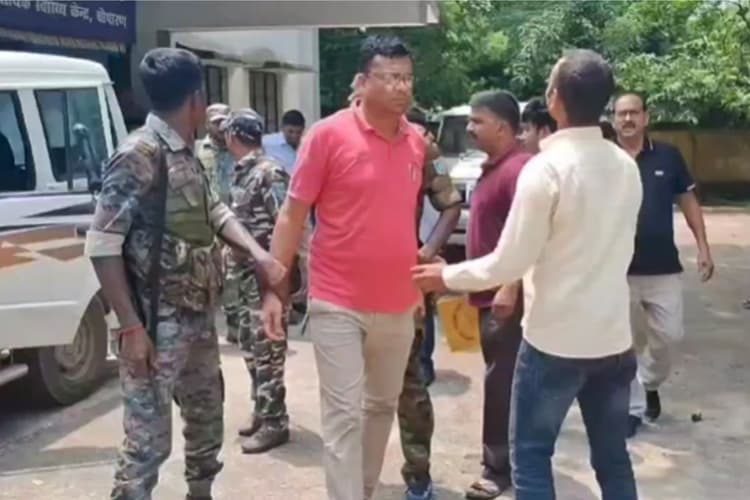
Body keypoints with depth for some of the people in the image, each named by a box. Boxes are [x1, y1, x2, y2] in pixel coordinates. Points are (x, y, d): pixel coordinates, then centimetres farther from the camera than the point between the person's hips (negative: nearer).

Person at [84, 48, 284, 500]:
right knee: (149, 438, -4)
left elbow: (216, 213, 19)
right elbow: (102, 244, -19)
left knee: (208, 418, 22)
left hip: (200, 319, 9)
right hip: (158, 326, -9)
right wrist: (130, 327, -20)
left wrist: (260, 254, 1)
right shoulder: (139, 155, -17)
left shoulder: (185, 155, 9)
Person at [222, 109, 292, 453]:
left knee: (266, 350, -4)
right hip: (247, 273, 10)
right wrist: (234, 255, 16)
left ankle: (274, 423, 6)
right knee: (251, 346, 16)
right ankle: (262, 412, 28)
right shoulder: (242, 173, 13)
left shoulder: (269, 173, -16)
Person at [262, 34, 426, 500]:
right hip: (338, 304, -5)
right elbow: (293, 214, -6)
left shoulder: (418, 141, 5)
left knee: (383, 406, 18)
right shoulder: (328, 134, -10)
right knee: (343, 414, -2)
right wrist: (274, 287, -10)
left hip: (398, 304, 6)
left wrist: (421, 282, 16)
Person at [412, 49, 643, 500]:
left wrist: (447, 276, -1)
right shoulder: (626, 166, 5)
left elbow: (510, 262, -15)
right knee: (613, 457, 17)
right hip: (613, 337, 6)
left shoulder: (546, 168, -16)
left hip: (557, 340, -6)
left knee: (531, 455, 8)